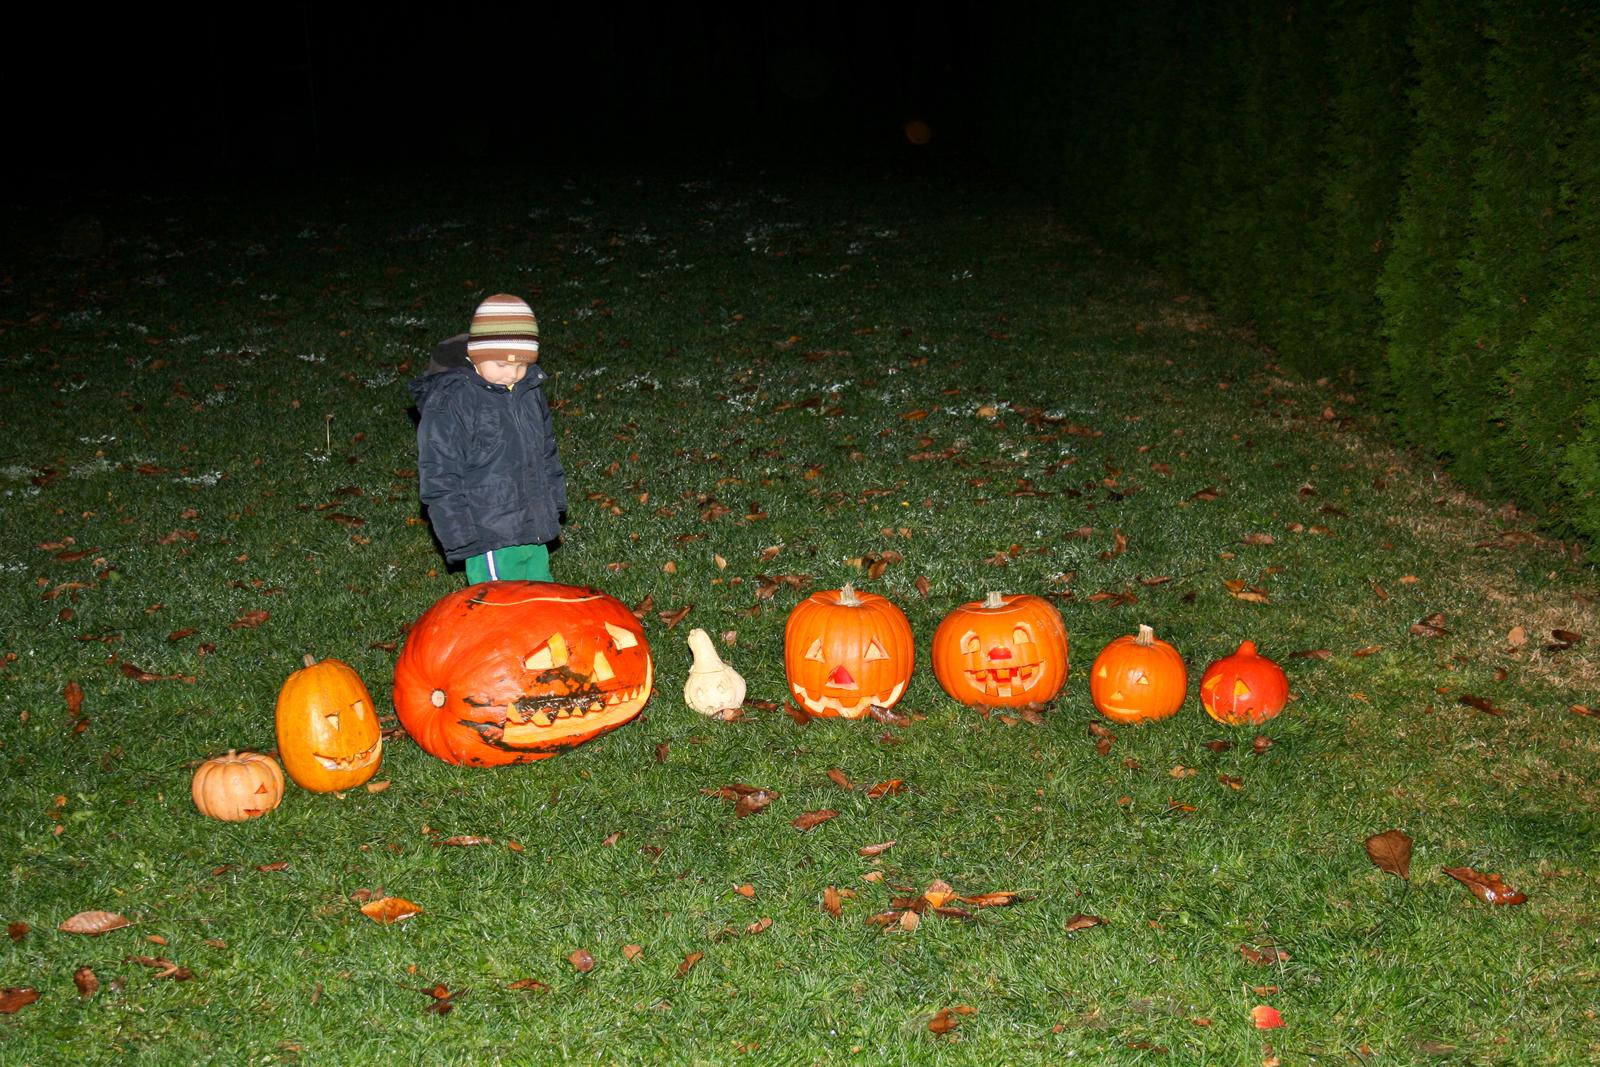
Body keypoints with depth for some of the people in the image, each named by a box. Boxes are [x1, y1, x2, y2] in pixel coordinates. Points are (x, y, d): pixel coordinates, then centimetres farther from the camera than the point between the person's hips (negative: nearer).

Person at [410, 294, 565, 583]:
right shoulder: (448, 403, -16)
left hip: (535, 532, 7)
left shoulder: (529, 390, 6)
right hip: (489, 541, -7)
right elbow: (438, 477, -15)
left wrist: (555, 509, 21)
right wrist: (460, 537, -17)